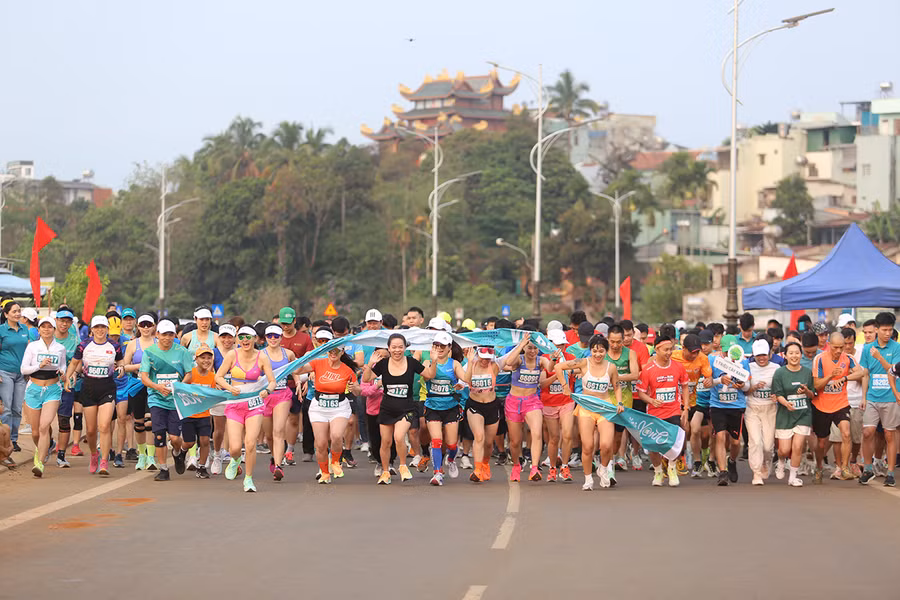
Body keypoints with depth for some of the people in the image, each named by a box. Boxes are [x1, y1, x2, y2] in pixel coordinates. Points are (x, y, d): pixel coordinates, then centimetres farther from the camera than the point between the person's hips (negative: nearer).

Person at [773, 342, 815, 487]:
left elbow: (812, 395, 10)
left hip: (803, 415, 1)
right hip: (785, 415, -1)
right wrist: (786, 403, -27)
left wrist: (806, 391, -13)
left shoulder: (807, 372, 5)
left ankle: (793, 477, 8)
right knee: (785, 450, -2)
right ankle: (781, 463, 34)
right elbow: (778, 394, -6)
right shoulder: (780, 373, -3)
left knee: (798, 447, -9)